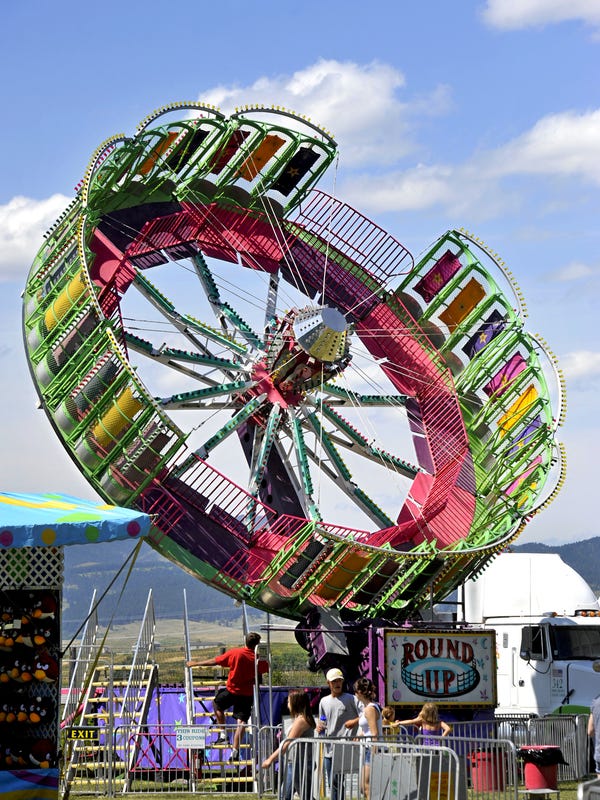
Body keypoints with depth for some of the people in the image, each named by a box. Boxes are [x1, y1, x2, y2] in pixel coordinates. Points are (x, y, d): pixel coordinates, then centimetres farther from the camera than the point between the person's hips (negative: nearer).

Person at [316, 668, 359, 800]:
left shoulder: (351, 699, -1)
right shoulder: (324, 701, 15)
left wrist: (354, 721, -18)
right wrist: (319, 727, 3)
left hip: (343, 748, -6)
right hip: (328, 748, 6)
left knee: (336, 781, -13)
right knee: (332, 783, 10)